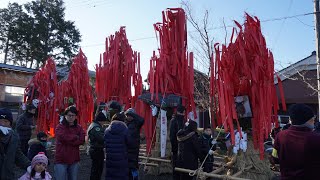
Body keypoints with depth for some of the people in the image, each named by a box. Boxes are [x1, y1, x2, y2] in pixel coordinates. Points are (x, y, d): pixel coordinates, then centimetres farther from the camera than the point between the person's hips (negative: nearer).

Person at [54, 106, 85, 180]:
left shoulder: (78, 127, 8)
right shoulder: (60, 127, -2)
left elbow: (82, 140, -6)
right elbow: (63, 137, -20)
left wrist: (69, 139, -14)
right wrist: (76, 137, -6)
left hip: (74, 160, 4)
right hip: (61, 160, -4)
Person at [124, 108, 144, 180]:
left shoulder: (136, 123, -4)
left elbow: (142, 120, -25)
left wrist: (131, 113, -24)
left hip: (133, 150, -4)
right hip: (125, 149, 4)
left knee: (133, 168, -1)